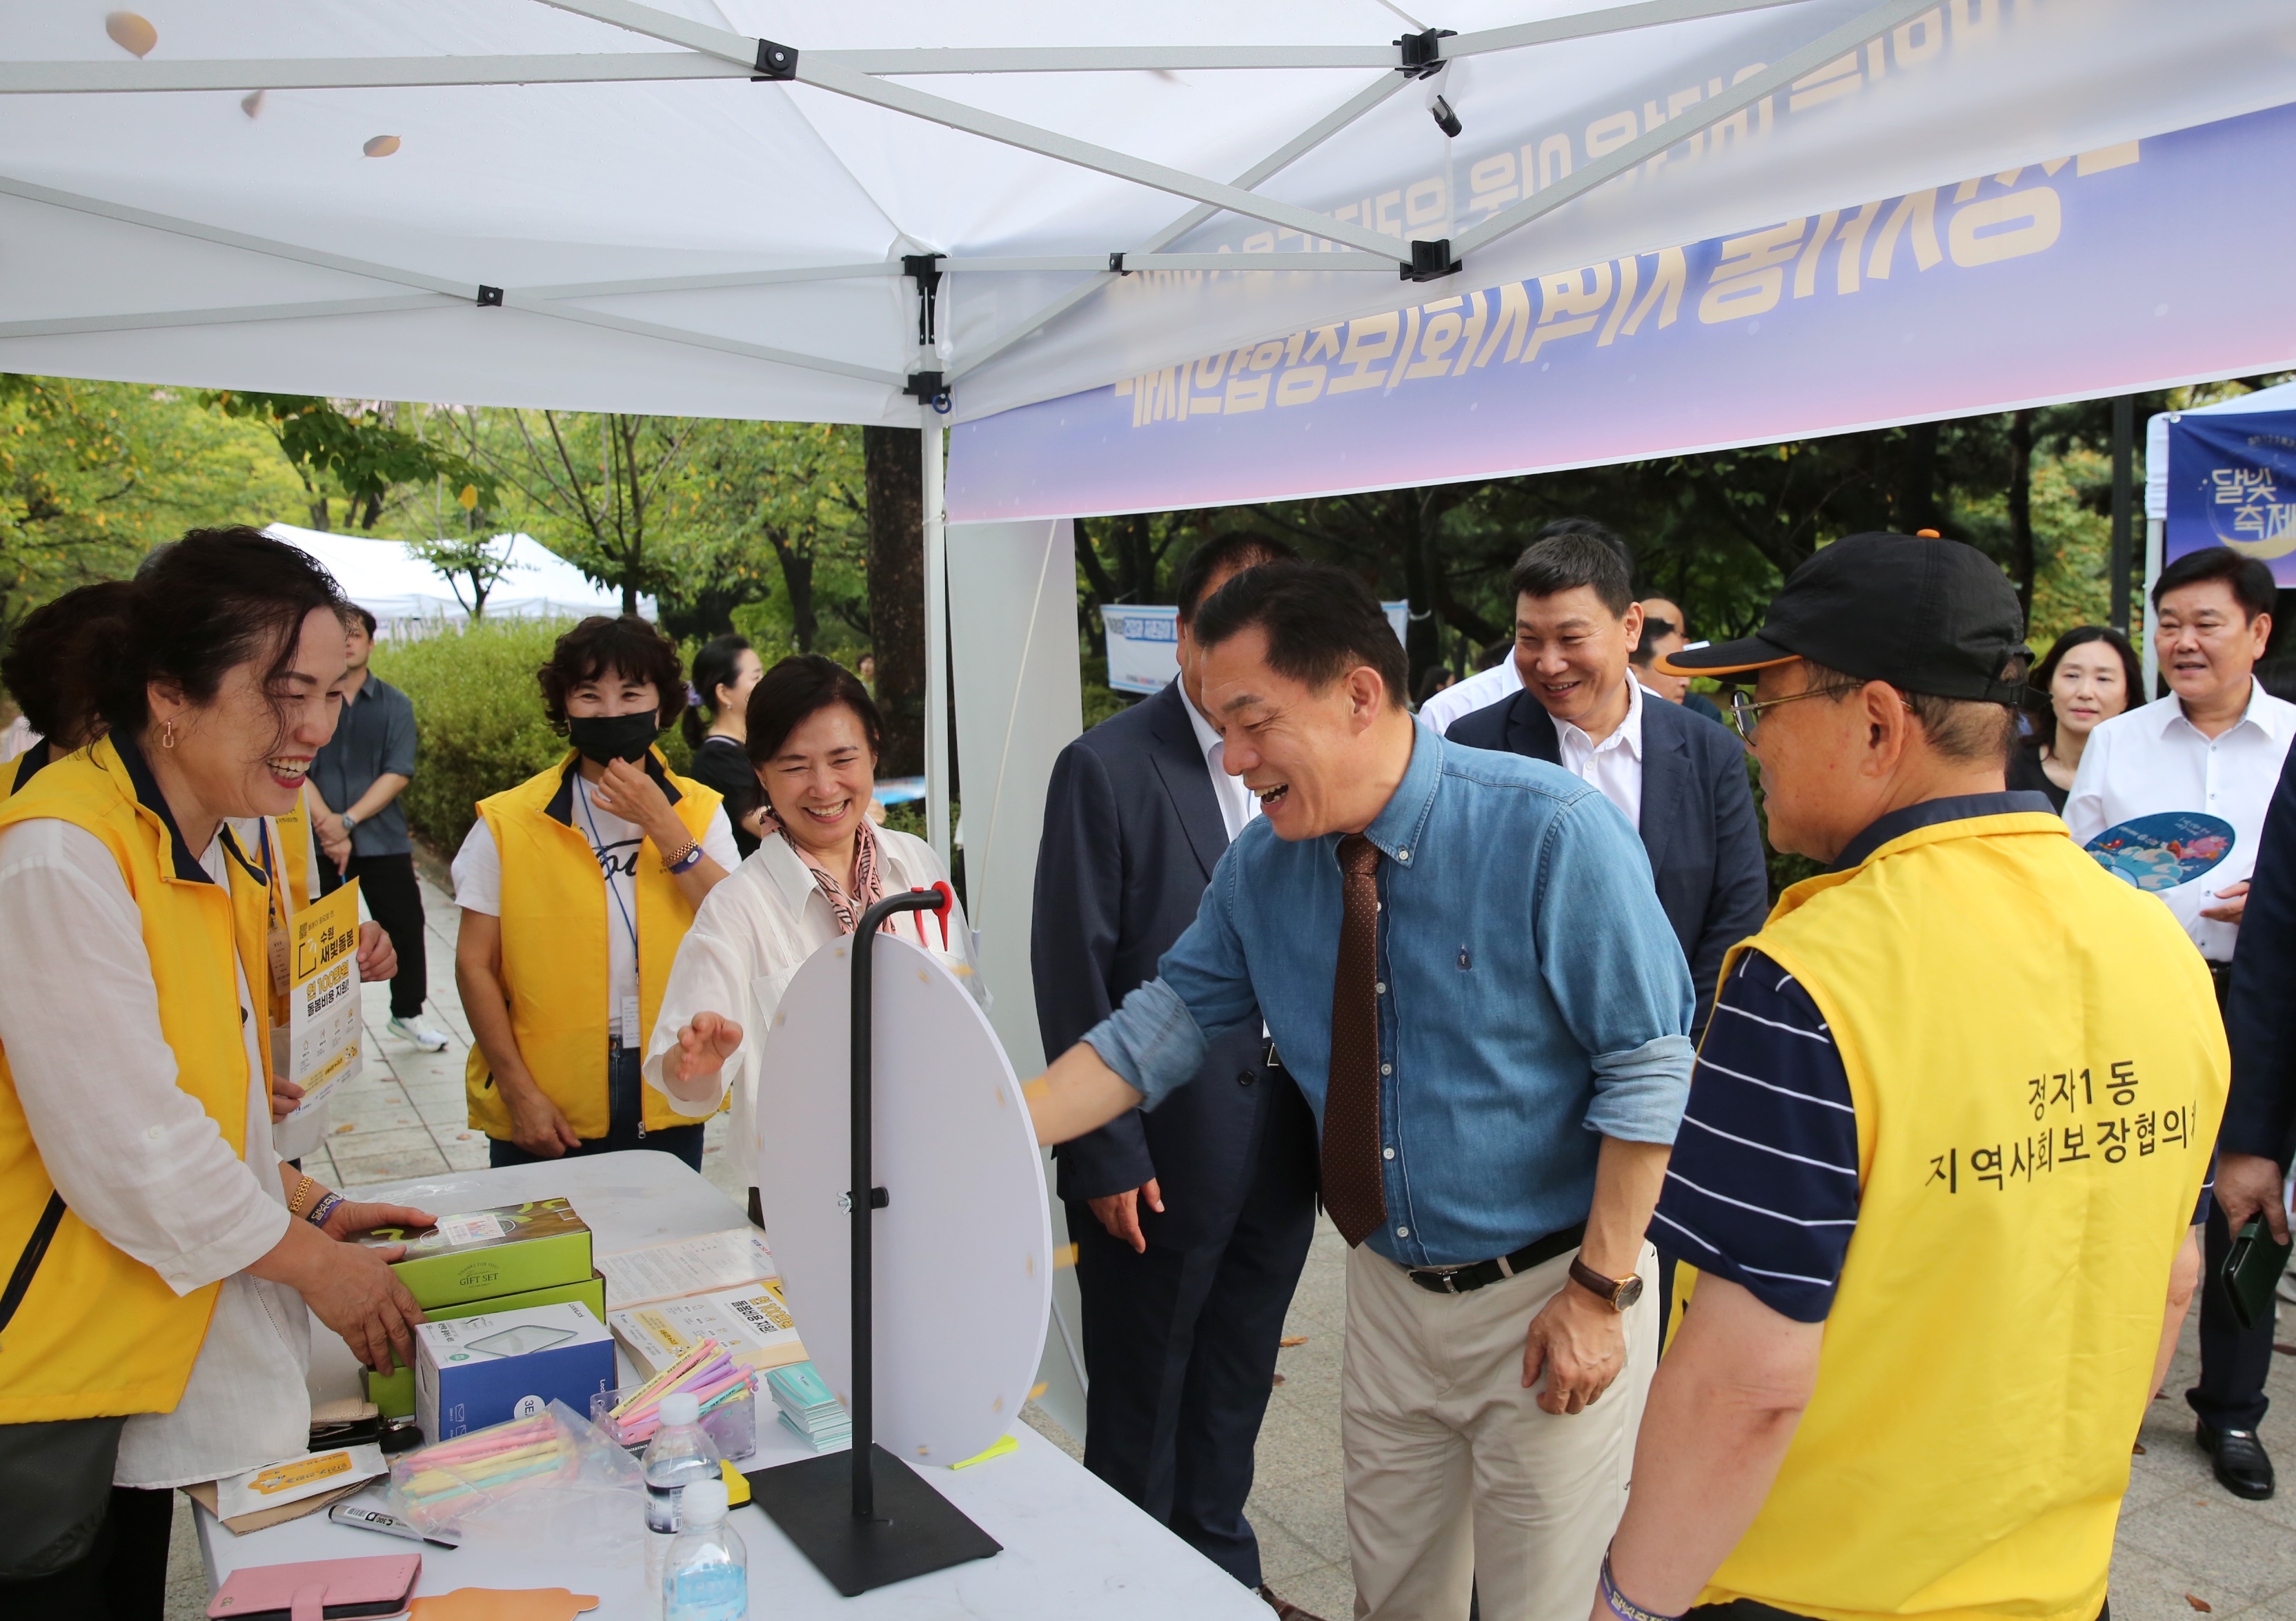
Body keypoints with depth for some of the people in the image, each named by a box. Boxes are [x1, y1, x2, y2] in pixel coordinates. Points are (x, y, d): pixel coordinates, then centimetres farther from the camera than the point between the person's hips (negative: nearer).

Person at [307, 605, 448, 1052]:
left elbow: (398, 774, -5)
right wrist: (327, 826, -17)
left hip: (383, 841, 1)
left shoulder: (395, 705, 4)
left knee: (405, 927, 5)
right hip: (320, 843, -1)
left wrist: (348, 820, -15)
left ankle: (407, 1015, 23)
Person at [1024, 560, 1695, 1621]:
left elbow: (1647, 1071, -17)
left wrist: (1600, 1291, -16)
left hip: (1548, 1297, -5)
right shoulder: (1263, 864, -4)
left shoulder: (1552, 833, -21)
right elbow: (1165, 1024, 2)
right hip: (1392, 1294, 5)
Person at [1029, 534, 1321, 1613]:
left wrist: (1334, 1115, 4)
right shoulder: (1107, 768, -13)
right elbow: (1074, 978, -13)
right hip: (1159, 1155, -5)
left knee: (1234, 1393, 22)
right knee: (1139, 1404, 13)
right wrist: (1107, 1157, -14)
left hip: (1281, 1151, 5)